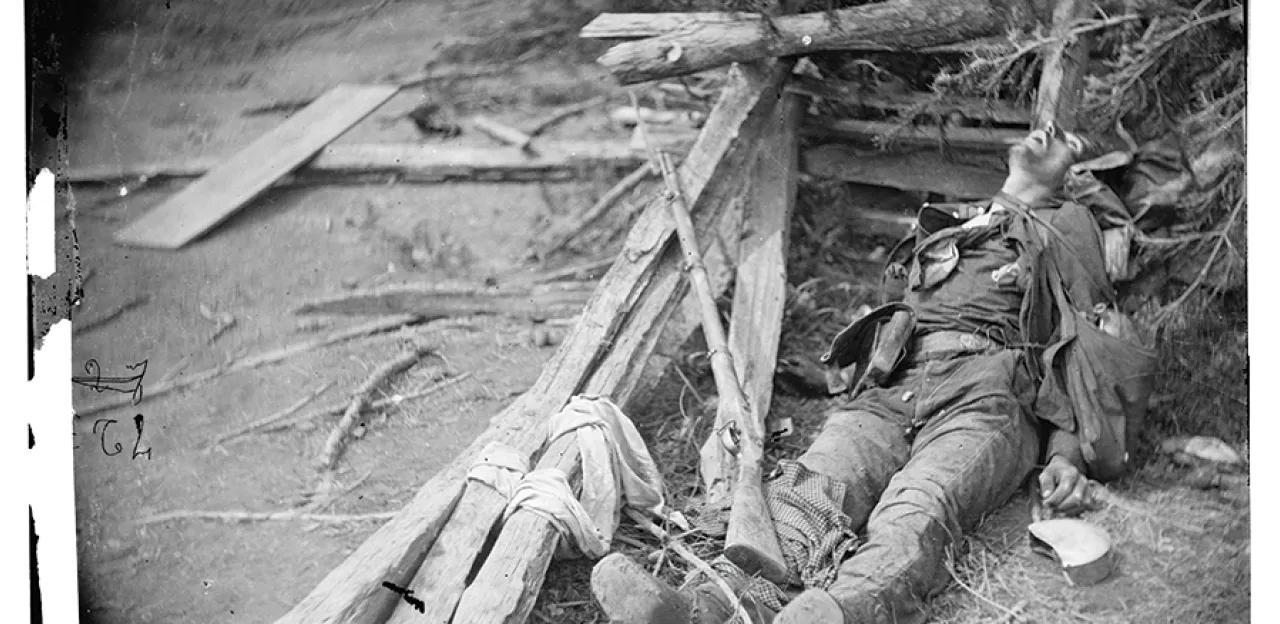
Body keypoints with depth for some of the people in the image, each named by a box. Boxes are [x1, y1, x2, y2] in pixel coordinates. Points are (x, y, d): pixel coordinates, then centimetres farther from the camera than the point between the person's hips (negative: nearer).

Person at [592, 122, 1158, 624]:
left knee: (914, 514, -37)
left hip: (986, 400, -4)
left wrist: (1066, 455, -4)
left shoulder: (1072, 233, 27)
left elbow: (1083, 356, 14)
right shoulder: (940, 225, 39)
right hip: (888, 392, 4)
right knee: (804, 490, -31)